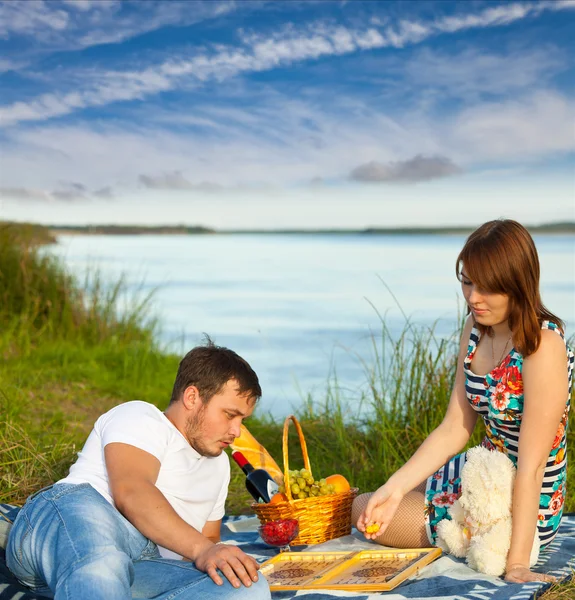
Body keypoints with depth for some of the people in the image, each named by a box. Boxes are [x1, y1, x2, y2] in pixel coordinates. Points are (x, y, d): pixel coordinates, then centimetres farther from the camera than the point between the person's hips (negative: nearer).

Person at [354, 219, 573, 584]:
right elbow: (454, 430, -1)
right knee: (368, 507, 25)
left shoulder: (543, 346, -27)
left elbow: (532, 466, -28)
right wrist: (396, 486, -11)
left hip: (521, 508, -9)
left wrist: (517, 563, -28)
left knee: (359, 511, 7)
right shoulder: (477, 328, -2)